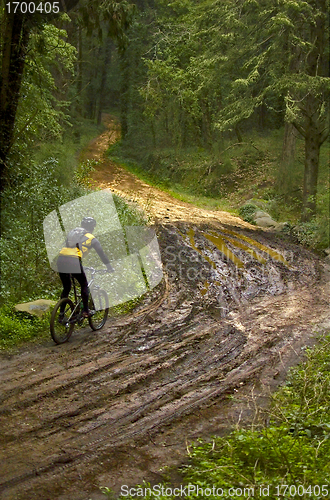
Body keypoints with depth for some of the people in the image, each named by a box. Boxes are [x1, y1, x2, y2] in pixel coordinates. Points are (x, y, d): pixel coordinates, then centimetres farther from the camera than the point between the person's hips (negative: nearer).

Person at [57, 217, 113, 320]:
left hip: (61, 259, 5)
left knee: (66, 288, 19)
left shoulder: (73, 232, 28)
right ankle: (85, 311, 12)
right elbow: (101, 253, 14)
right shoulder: (91, 238, 13)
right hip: (73, 261, -5)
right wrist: (109, 267, 25)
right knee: (84, 285, 15)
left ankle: (61, 314, 15)